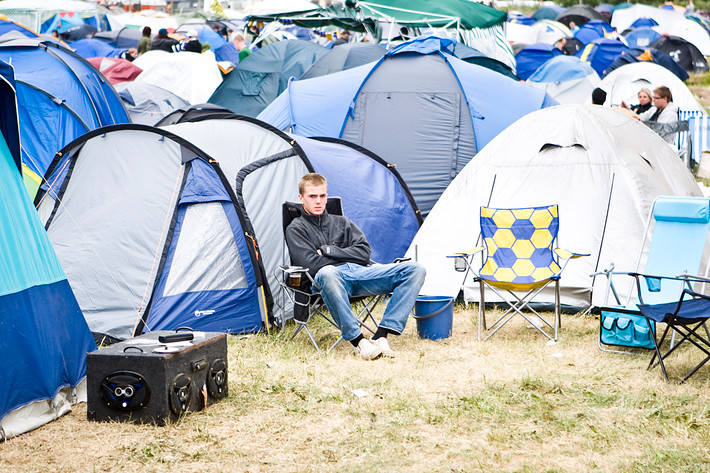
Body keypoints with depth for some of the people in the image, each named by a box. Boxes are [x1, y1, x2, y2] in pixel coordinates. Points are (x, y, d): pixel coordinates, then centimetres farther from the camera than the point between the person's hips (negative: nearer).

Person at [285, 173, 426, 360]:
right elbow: (312, 264, -3)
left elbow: (364, 252, 12)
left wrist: (328, 250, 4)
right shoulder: (296, 229, 14)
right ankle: (358, 341, -41)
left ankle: (381, 337, -28)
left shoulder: (341, 222, 28)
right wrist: (344, 257, 6)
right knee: (327, 273, -45)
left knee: (415, 270, -16)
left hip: (360, 274, 5)